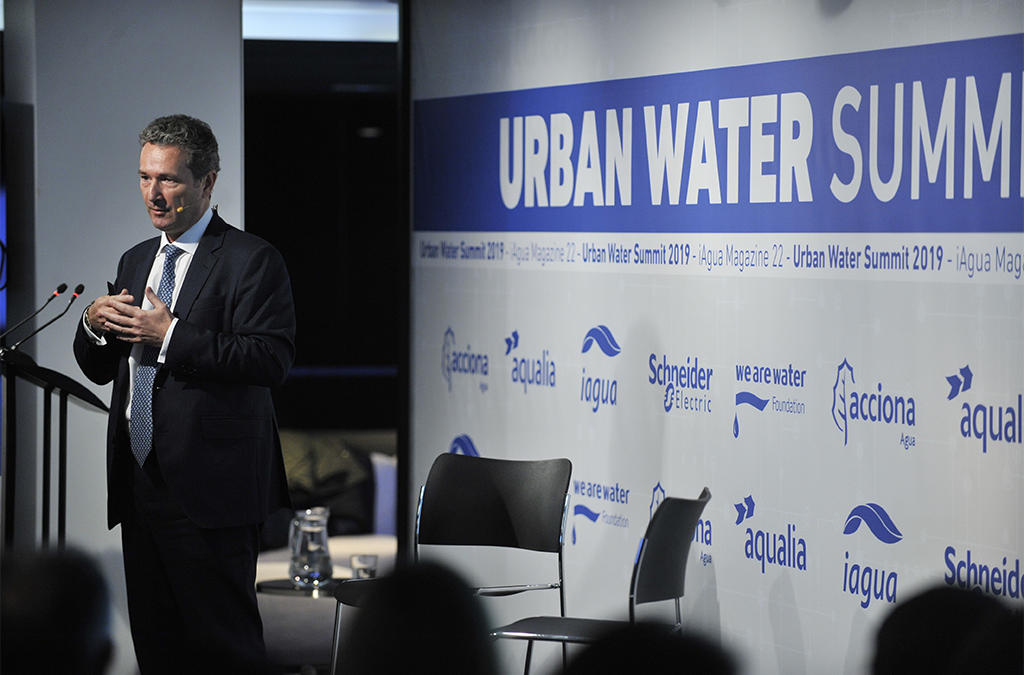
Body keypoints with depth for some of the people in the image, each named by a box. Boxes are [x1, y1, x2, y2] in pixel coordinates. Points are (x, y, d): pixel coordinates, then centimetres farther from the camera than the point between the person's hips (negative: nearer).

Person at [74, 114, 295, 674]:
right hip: (139, 486, 7)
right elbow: (99, 370, 20)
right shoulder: (136, 261, 18)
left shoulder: (251, 260, -6)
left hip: (209, 490, -7)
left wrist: (171, 337, -21)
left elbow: (272, 359, -19)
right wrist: (93, 326, -2)